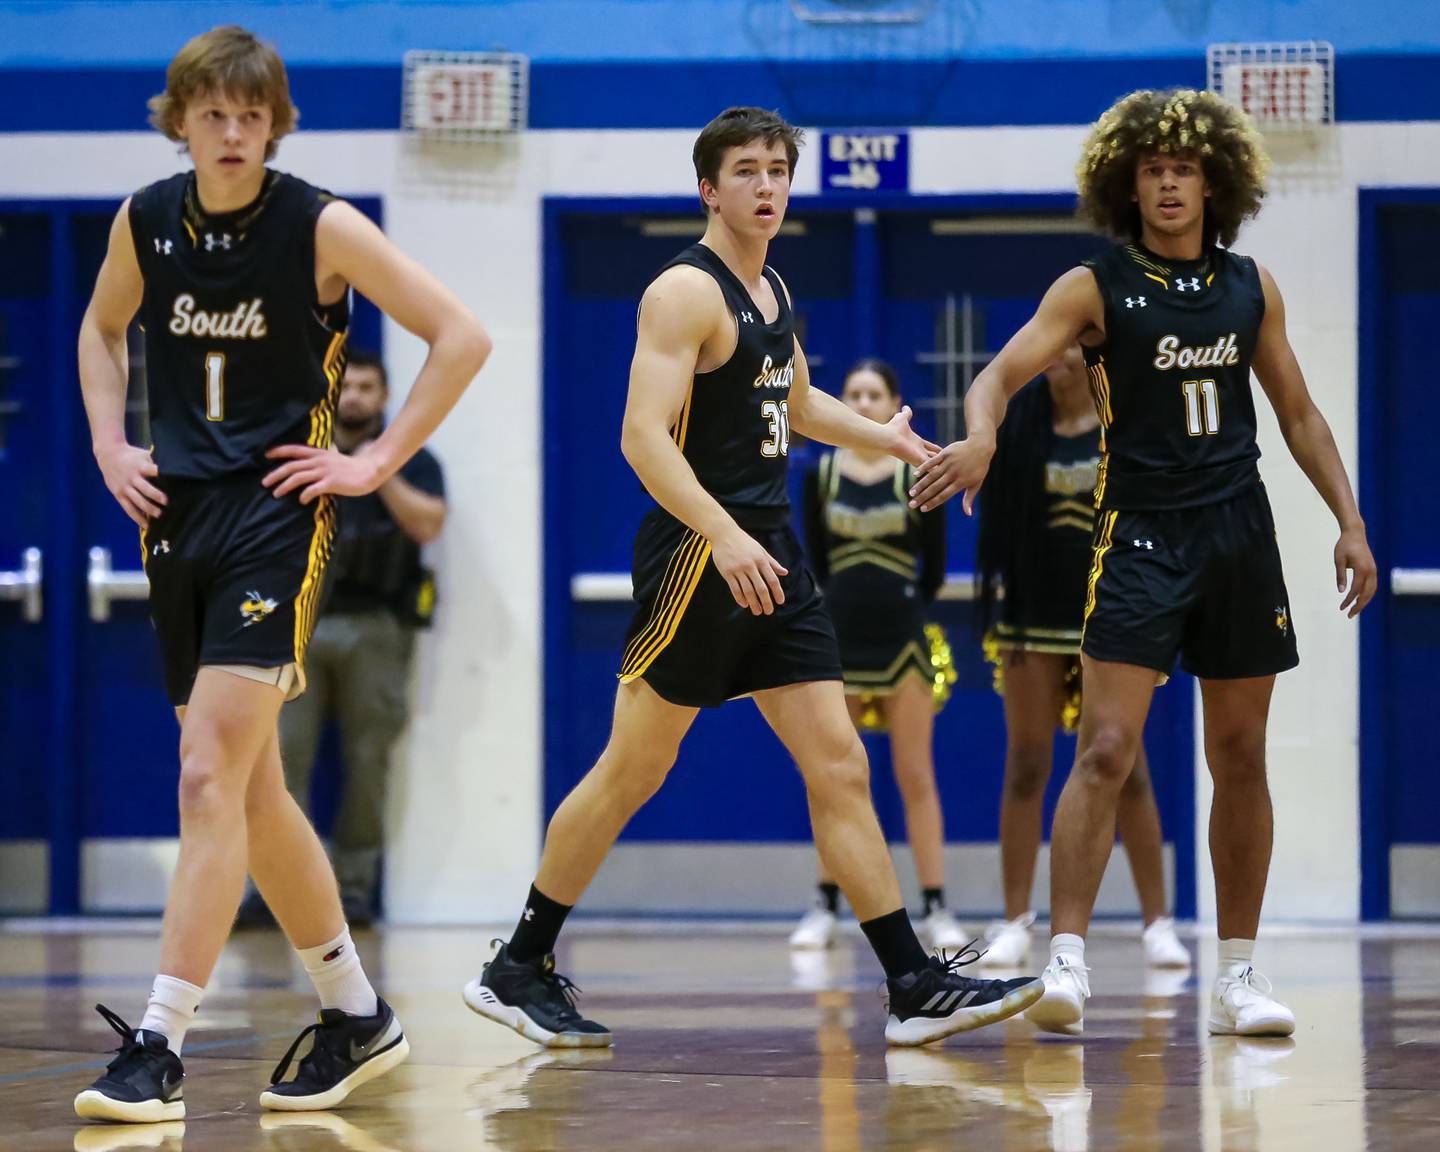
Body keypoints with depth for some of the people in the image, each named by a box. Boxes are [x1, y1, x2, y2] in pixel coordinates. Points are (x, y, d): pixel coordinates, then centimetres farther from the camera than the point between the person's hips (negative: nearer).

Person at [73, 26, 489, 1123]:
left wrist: (378, 461, -7)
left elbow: (462, 336, -5)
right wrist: (110, 444, 11)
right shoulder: (145, 221, 5)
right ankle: (358, 1014, 26)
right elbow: (102, 329, 26)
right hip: (177, 516, 6)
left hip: (276, 512, -6)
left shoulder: (322, 227, -8)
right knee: (251, 787, 11)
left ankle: (160, 1048, -19)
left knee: (212, 776, -17)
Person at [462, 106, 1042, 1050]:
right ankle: (518, 970, 10)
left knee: (840, 767, 3)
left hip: (770, 557, 8)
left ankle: (916, 987, 2)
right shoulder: (687, 292, -12)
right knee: (633, 771, -2)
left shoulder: (773, 292, 16)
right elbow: (644, 434, -23)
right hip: (697, 557, -8)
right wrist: (724, 536, -32)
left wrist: (893, 440, 30)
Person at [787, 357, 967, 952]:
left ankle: (936, 908, 1)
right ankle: (825, 908, 12)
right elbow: (815, 562, 11)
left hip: (901, 638, -2)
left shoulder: (919, 475, -1)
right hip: (837, 639, 2)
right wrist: (842, 608, 10)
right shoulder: (821, 474, 4)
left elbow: (934, 567, 6)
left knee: (916, 777, -2)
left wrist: (906, 605, 10)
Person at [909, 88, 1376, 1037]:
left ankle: (1239, 974, 16)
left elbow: (1299, 412, 16)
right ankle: (1068, 958, -17)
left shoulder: (1251, 287, 8)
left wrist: (1351, 522, 9)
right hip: (1139, 537, -4)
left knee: (1240, 757, 8)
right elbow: (1003, 371, -16)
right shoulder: (1097, 288, -5)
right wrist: (980, 434, -38)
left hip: (1239, 532, 4)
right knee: (1107, 751, -14)